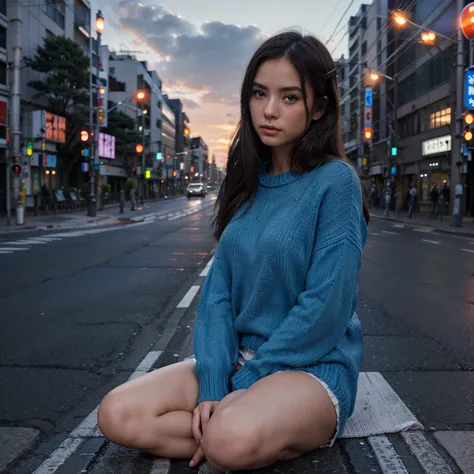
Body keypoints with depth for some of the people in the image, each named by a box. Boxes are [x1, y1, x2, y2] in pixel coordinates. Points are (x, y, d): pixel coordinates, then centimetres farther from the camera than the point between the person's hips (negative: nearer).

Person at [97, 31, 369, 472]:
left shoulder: (335, 181, -10)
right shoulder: (245, 184, 7)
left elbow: (327, 305, -17)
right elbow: (218, 288, 2)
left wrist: (244, 385, -14)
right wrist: (212, 384, -11)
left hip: (313, 366, -6)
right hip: (239, 355, 6)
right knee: (118, 414, -14)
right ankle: (276, 436, -6)